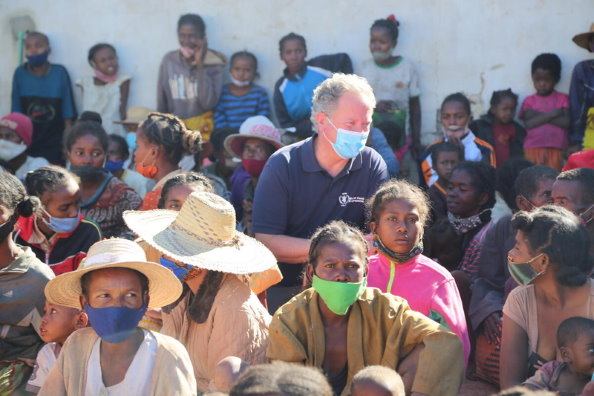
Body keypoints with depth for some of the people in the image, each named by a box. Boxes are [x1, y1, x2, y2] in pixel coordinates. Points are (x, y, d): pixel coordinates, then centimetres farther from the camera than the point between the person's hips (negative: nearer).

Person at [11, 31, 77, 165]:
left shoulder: (60, 73, -6)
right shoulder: (20, 73, -3)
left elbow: (67, 110, -2)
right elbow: (16, 111, 2)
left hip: (55, 145, -1)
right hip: (27, 144, 1)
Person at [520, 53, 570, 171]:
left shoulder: (563, 99, 7)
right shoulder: (529, 101, 8)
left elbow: (566, 122, -6)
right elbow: (529, 124, -5)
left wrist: (539, 115, -6)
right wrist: (552, 114, -9)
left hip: (555, 150, -1)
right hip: (533, 149, 1)